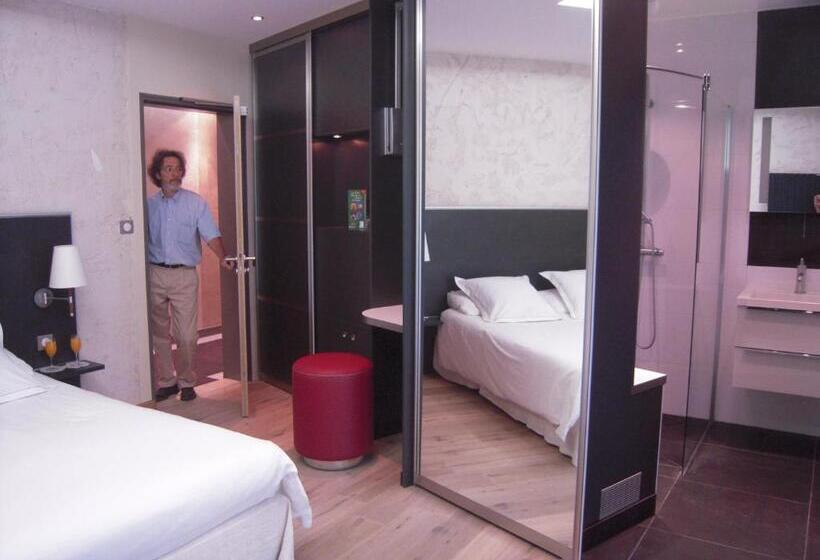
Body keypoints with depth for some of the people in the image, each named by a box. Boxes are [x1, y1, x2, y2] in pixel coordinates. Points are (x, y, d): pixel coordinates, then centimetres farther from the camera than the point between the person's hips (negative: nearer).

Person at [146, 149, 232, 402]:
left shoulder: (195, 202, 0)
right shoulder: (149, 204, 7)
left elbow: (211, 234, -9)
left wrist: (222, 257, -27)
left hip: (184, 275, -2)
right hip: (154, 274, 3)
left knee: (186, 335, -2)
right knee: (159, 333, 10)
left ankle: (186, 382, 16)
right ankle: (166, 381, 24)